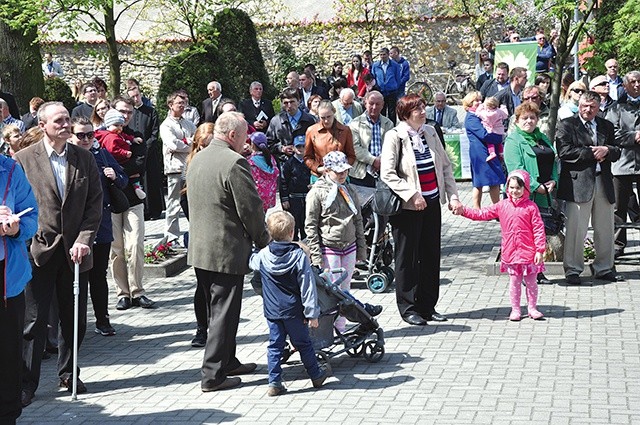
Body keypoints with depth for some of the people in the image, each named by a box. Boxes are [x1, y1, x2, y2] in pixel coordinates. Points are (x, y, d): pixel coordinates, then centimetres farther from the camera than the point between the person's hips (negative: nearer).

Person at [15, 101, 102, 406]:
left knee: (75, 319, 11)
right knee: (35, 320, 1)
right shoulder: (23, 159, -2)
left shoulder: (84, 158, 6)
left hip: (75, 251, 3)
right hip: (38, 251, -3)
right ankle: (27, 383, 10)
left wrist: (84, 239, -7)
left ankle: (68, 374, 28)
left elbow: (95, 203, 4)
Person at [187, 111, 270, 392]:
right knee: (224, 313, -1)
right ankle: (213, 375, 2)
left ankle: (227, 362, 30)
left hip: (199, 250, 9)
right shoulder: (234, 162, -17)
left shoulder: (196, 160, 11)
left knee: (217, 310, 19)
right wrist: (263, 243, -2)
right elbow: (251, 209, -16)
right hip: (227, 251, -9)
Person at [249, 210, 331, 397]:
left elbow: (251, 262, 21)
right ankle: (316, 375, 27)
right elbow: (307, 286, -12)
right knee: (303, 343, 11)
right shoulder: (299, 255, -14)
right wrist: (312, 312, -8)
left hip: (272, 310, 3)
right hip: (293, 311, -2)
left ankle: (274, 383, 6)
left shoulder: (263, 255, -4)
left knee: (275, 345, 9)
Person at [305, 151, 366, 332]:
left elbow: (358, 221, 17)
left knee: (345, 290, 10)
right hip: (329, 250, -6)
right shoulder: (317, 192, -7)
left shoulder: (349, 191, 10)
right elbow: (310, 226, -7)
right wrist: (316, 255, -12)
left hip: (349, 249, 6)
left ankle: (341, 328, 19)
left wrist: (361, 248, 14)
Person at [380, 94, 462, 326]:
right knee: (407, 258, 3)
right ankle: (408, 308, 14)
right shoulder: (395, 136, -10)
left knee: (431, 255, 10)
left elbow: (445, 166, 12)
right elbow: (387, 174, -16)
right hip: (407, 207, -6)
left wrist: (453, 196, 4)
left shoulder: (430, 133, 7)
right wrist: (412, 194, -21)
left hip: (432, 203, 6)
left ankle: (428, 305, 22)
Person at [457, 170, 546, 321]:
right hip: (510, 252, 3)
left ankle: (532, 308, 21)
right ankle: (515, 309, 19)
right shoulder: (502, 206, 3)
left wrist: (539, 250, -10)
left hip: (528, 253, -3)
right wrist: (463, 211, -4)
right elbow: (482, 214, 5)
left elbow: (538, 229, -7)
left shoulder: (530, 207, -7)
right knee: (514, 282, 11)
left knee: (531, 282, 8)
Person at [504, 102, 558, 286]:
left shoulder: (543, 138, 19)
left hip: (543, 195, 7)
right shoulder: (513, 140, -4)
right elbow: (516, 168, -14)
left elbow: (554, 161, 19)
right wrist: (536, 186, -17)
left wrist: (553, 181, 0)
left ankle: (537, 271, 16)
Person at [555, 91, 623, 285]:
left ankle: (603, 268, 23)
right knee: (576, 229, -4)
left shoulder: (606, 126, 17)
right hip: (578, 183, -5)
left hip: (603, 182, 5)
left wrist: (606, 150, -7)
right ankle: (572, 270, 6)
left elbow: (616, 152, 15)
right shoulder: (566, 125, 0)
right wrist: (592, 152, -11)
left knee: (605, 229, 11)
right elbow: (564, 151, -13)